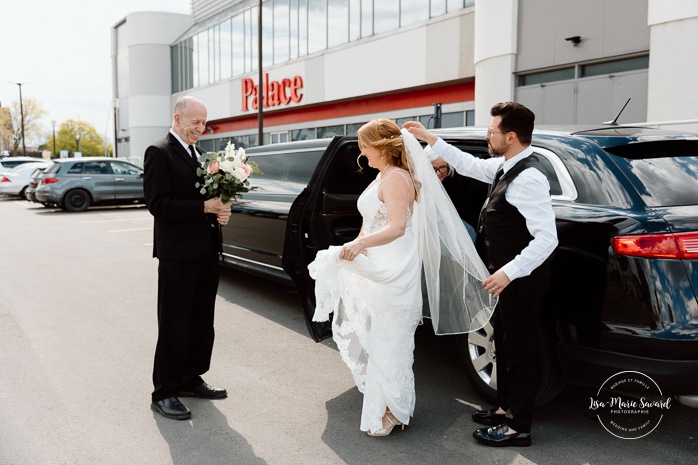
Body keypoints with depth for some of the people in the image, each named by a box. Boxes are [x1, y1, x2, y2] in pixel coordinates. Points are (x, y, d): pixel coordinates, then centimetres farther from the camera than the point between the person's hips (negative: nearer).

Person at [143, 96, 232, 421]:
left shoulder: (199, 154, 16)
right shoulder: (159, 153, -9)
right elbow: (158, 204, -18)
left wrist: (221, 210, -1)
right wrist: (204, 207, -21)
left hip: (206, 251, 8)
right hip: (177, 253, -8)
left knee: (202, 322, 15)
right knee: (174, 326, 0)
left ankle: (190, 379, 29)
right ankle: (164, 393, 12)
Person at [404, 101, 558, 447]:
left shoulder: (528, 178, -24)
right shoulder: (505, 166, 5)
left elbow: (547, 238, -27)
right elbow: (469, 165, 22)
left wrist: (509, 272, -29)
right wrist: (429, 139, 20)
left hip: (521, 279, -10)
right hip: (508, 276, 10)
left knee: (520, 350, 3)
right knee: (505, 344, 20)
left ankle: (519, 427, 17)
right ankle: (505, 408, 37)